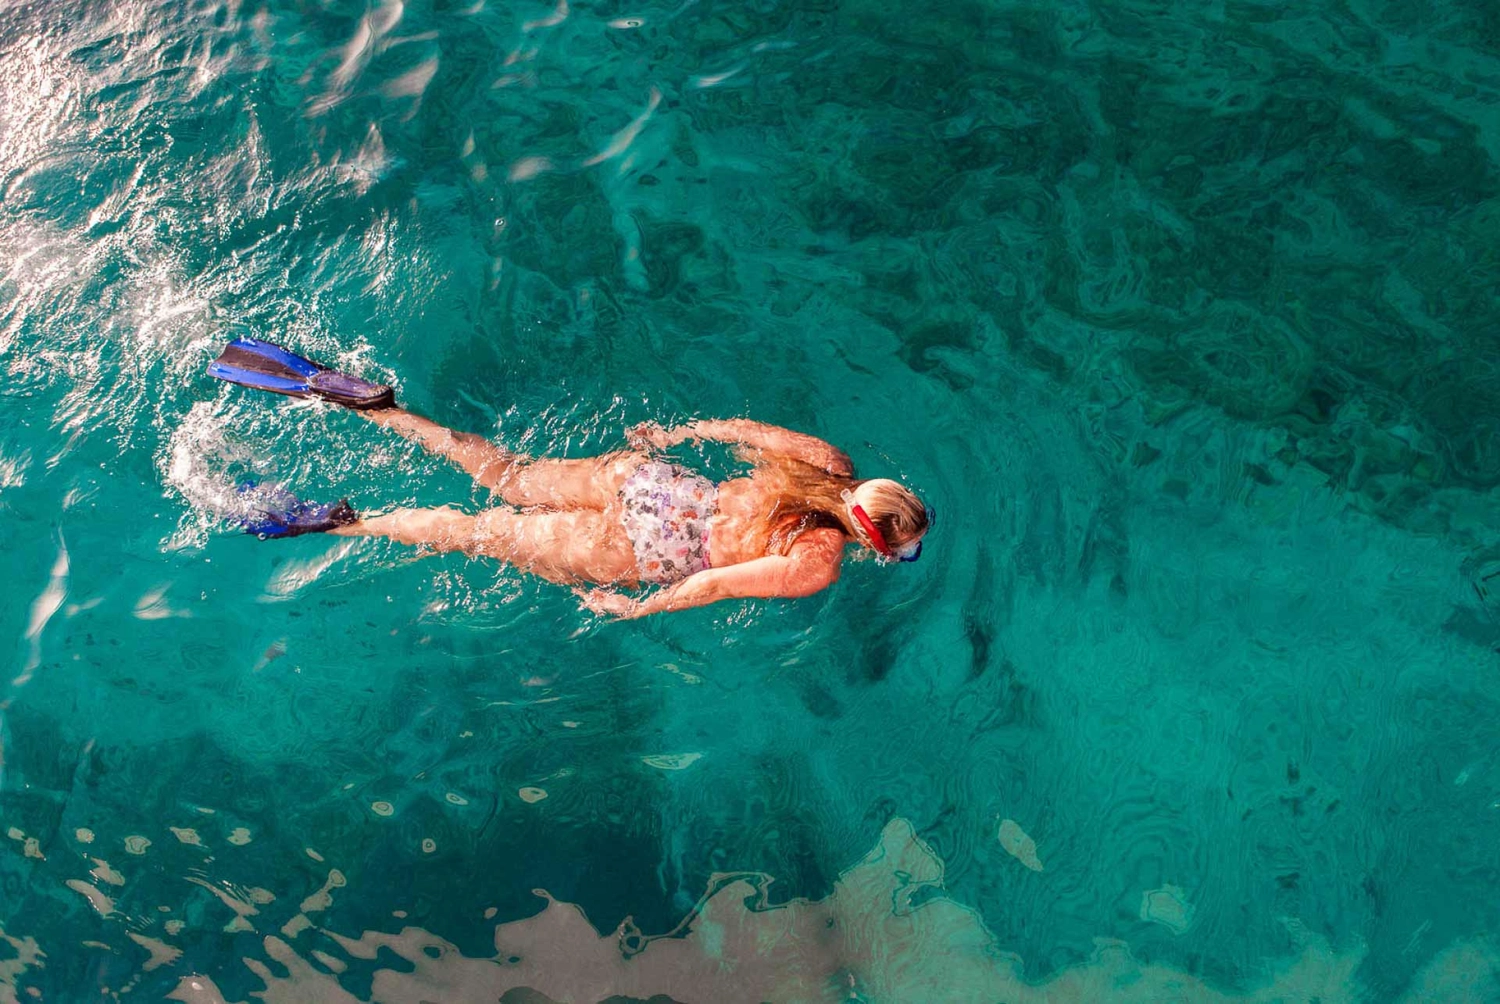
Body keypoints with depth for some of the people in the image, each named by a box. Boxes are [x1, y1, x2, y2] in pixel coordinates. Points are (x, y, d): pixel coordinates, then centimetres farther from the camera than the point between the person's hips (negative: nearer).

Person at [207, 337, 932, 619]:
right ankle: (338, 524, 12)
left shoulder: (831, 467, -1)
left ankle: (357, 399, 12)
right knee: (485, 533, 7)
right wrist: (634, 610, -7)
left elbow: (743, 428, 9)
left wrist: (675, 433, 22)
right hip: (646, 552, -5)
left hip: (651, 479, 5)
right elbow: (716, 583, -21)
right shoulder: (818, 569, -19)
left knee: (506, 479, 15)